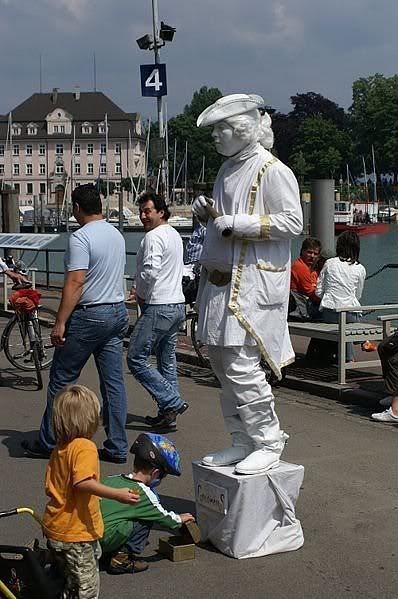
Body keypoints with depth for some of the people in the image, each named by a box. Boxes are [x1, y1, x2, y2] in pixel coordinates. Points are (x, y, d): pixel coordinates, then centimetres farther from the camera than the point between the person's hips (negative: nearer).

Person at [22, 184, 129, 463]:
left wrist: (60, 323, -20)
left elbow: (75, 282, -22)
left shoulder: (80, 238, -15)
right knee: (114, 381, 8)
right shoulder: (117, 234, 11)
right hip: (118, 312, 8)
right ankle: (117, 447, 10)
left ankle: (49, 443, 14)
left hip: (89, 315, -8)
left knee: (61, 379, 5)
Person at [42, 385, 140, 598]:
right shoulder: (85, 447, -20)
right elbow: (83, 483, -34)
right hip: (76, 532, -9)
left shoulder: (60, 447, 7)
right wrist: (117, 494, -36)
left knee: (69, 581, 24)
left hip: (54, 527, 9)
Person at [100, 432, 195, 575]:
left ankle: (111, 552, 17)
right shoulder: (144, 493, -6)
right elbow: (163, 517, 7)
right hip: (106, 539, -7)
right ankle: (122, 559, 1)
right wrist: (179, 519, 29)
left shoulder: (111, 479, 11)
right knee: (147, 518, 2)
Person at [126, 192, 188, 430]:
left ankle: (172, 402, -8)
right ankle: (167, 413, 17)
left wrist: (140, 293, -7)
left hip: (158, 307, -10)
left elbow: (150, 270, -26)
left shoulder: (153, 237, -14)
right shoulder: (175, 235, 17)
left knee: (136, 359, -5)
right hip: (178, 304, 10)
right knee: (167, 361, 13)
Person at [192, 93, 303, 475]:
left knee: (240, 366, -10)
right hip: (220, 281, 9)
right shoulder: (228, 169, 17)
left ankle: (269, 443, 4)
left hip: (253, 282, -9)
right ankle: (242, 442, 22)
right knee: (221, 363, 12)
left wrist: (239, 224, -19)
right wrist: (207, 213, 7)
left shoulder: (271, 170, -10)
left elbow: (293, 222, -17)